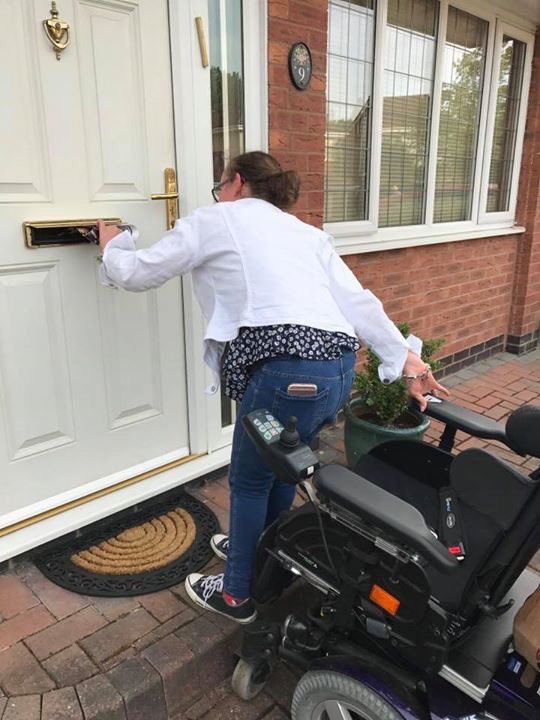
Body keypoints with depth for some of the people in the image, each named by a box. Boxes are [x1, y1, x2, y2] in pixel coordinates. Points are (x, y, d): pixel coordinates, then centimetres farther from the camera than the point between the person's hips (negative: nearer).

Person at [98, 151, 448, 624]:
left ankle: (236, 595, 37)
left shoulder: (213, 220, 9)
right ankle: (260, 550, 54)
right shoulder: (306, 231, 24)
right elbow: (357, 300, 13)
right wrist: (406, 360, 9)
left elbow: (137, 273, 14)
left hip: (286, 371, -7)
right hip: (340, 367, 7)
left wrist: (112, 246, 35)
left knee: (249, 481, 16)